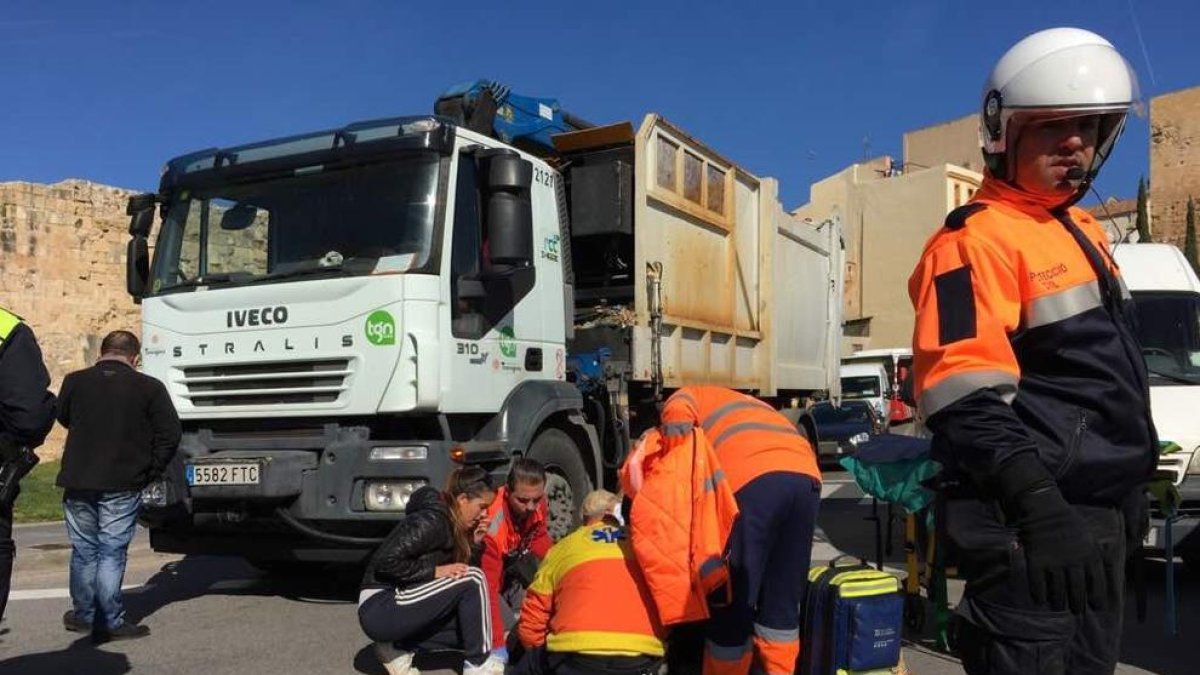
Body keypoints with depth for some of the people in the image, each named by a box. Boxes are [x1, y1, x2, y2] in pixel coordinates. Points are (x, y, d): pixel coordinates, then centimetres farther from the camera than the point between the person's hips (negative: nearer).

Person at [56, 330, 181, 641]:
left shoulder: (74, 381, 1)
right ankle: (110, 622, 5)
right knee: (112, 553, 4)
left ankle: (83, 615, 29)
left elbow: (62, 418, 17)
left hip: (77, 482, 3)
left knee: (83, 551, 16)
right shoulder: (150, 388, -6)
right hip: (123, 486, -3)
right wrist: (149, 472, 2)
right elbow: (170, 434, -7)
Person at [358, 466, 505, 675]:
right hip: (379, 609, -10)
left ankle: (398, 647, 8)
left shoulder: (452, 525, 9)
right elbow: (385, 561, -25)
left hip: (397, 605, 10)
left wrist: (474, 542, -4)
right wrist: (435, 571, -20)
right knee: (473, 580, -17)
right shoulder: (432, 520, -19)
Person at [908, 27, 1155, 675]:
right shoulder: (977, 240, -15)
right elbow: (964, 398, -26)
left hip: (1099, 513, 10)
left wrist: (1126, 492, 25)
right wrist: (1037, 505, -34)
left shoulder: (1081, 230, 16)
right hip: (1033, 521, -10)